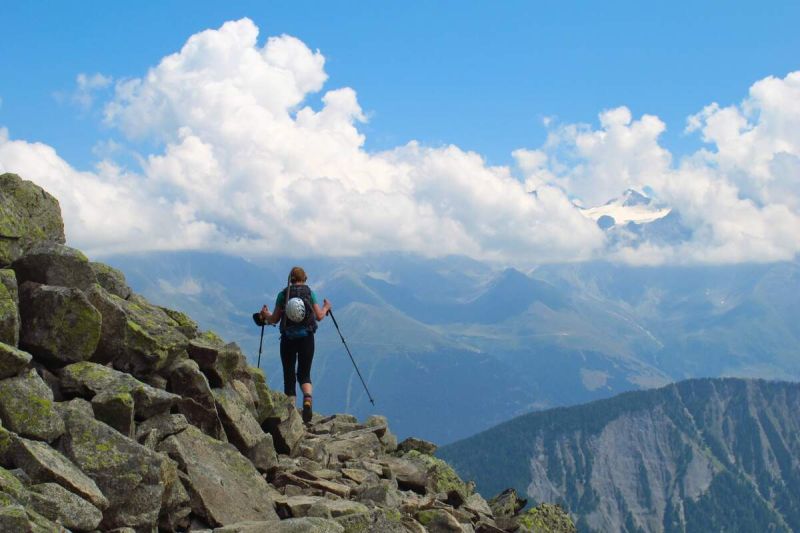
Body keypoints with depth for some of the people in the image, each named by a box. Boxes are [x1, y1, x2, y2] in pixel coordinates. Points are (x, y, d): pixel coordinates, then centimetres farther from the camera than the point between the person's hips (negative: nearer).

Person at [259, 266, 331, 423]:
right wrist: (326, 308, 20)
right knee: (304, 374, 10)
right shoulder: (310, 293, 1)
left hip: (288, 339, 0)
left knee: (289, 375, 9)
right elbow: (319, 316, 0)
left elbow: (275, 319, 1)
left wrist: (266, 315, 23)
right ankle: (307, 398, -21)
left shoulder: (283, 295, 0)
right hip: (306, 338, 0)